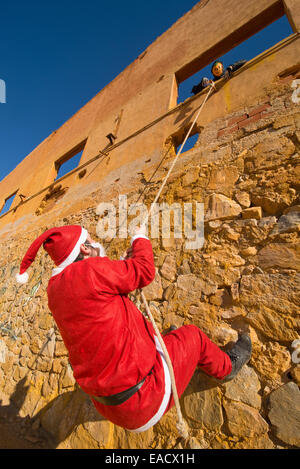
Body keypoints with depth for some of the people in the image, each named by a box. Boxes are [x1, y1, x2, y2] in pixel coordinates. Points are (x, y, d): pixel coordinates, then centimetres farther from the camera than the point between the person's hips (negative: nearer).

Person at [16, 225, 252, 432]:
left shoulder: (55, 289, 0)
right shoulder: (88, 270, -28)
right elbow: (145, 272, -18)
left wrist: (125, 261, 9)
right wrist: (141, 239, 0)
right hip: (146, 399, -7)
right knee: (192, 335, 11)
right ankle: (227, 367, 39)